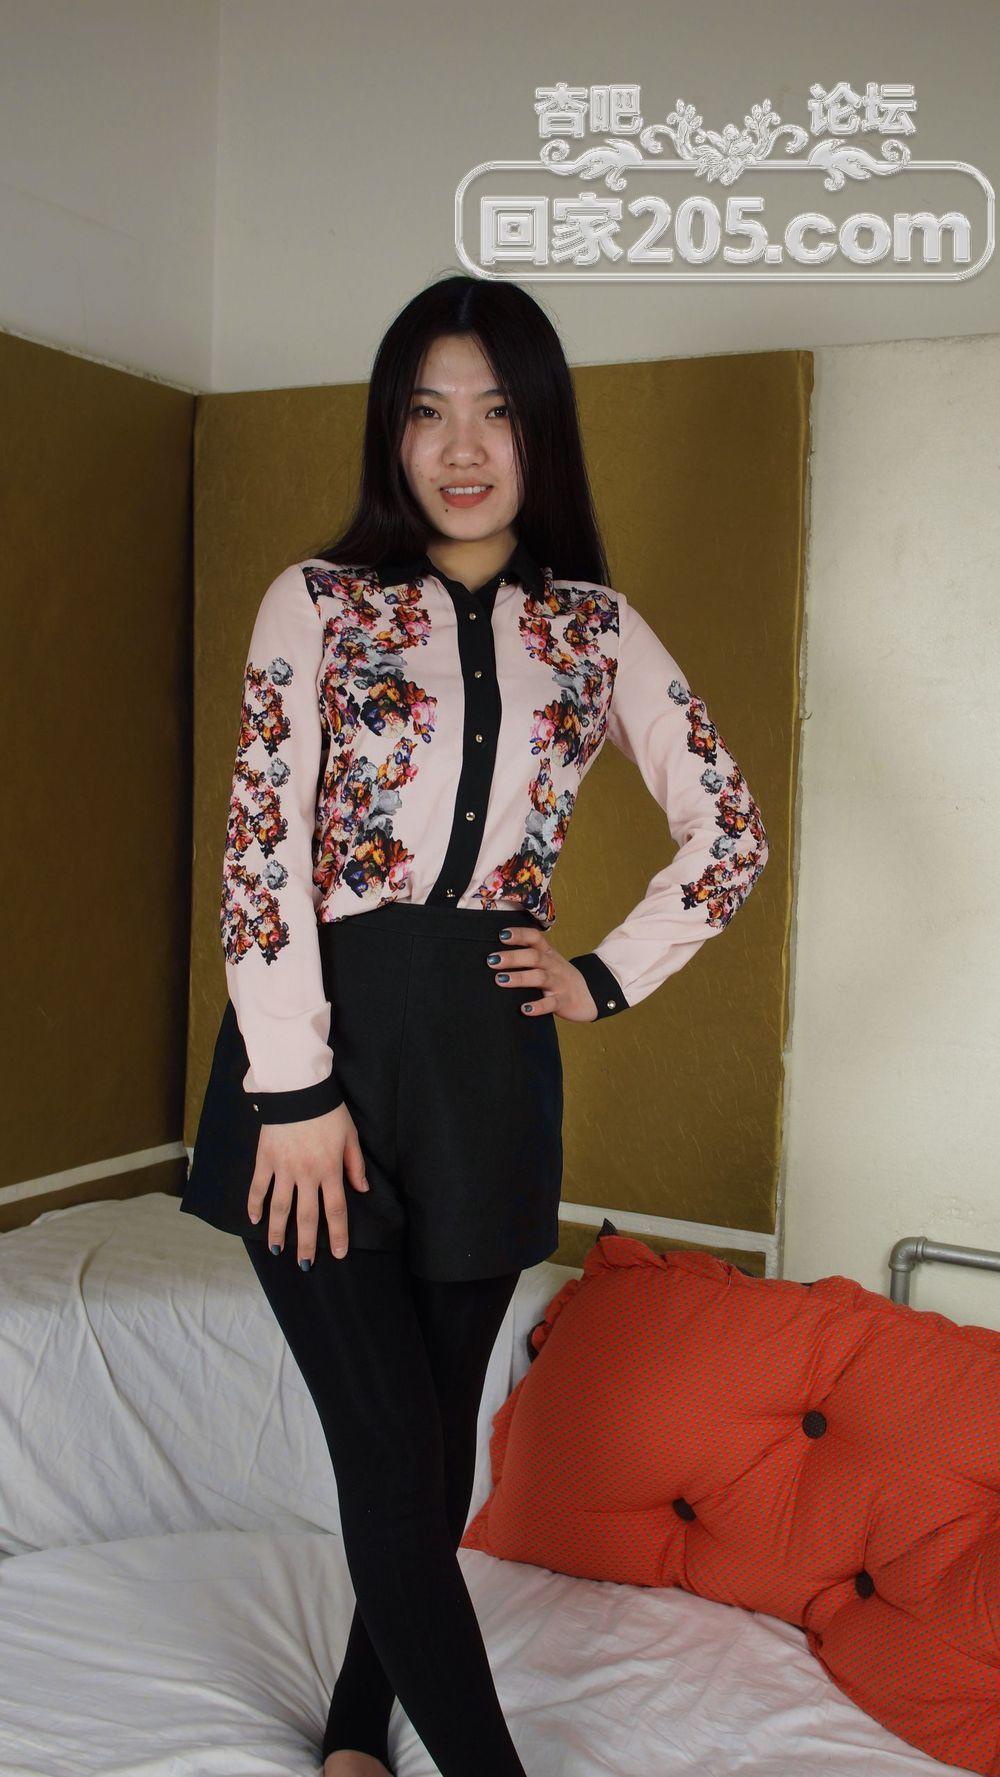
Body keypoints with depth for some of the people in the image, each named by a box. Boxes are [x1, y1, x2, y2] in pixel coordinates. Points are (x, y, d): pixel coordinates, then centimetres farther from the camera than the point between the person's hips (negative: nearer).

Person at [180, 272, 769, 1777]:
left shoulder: (595, 627, 9)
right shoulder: (319, 603, 1)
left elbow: (733, 833, 12)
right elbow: (262, 845, -7)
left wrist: (607, 979, 4)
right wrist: (296, 1087, -12)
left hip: (486, 1058, 3)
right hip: (326, 1037, -3)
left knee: (437, 1442, 12)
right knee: (394, 1452, -4)